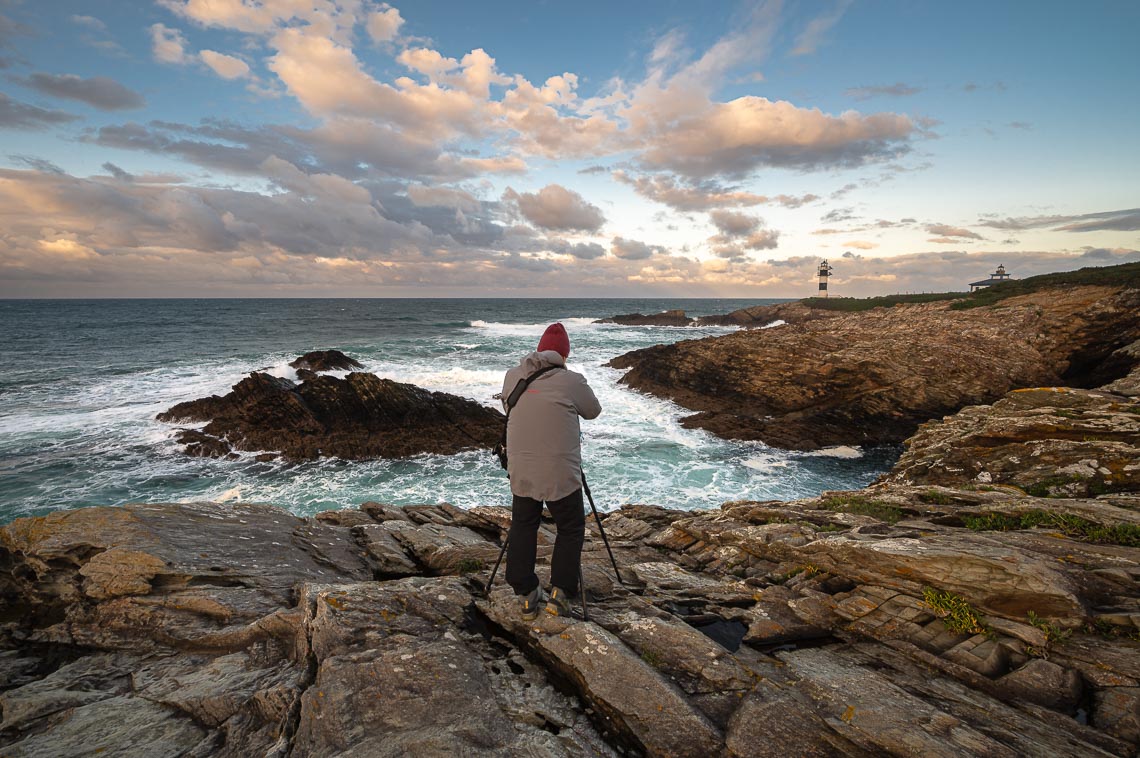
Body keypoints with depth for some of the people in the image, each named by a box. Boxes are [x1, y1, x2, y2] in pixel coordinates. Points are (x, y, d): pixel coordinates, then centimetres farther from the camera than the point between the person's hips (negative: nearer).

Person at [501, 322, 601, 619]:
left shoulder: (513, 376, 2)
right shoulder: (571, 381, -11)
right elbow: (593, 410, 7)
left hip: (521, 472, 4)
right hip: (560, 475, -4)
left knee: (522, 528, 17)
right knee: (571, 529, 14)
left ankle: (527, 596, 22)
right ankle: (559, 593, 11)